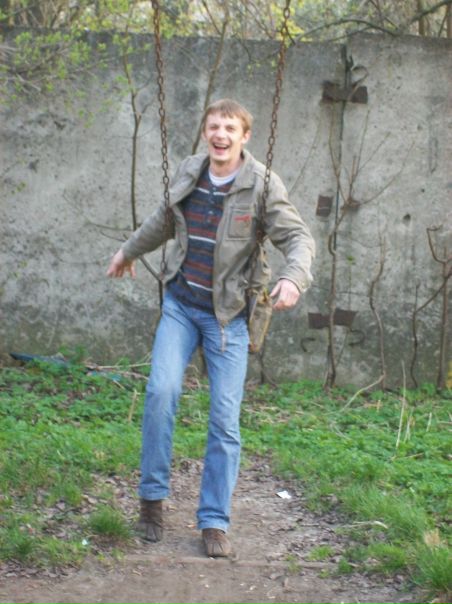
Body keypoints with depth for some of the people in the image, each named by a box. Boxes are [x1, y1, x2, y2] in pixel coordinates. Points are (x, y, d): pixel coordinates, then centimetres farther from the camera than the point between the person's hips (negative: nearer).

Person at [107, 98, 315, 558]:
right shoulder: (187, 173, 4)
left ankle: (214, 521, 6)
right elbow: (165, 221, 23)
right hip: (180, 303, 3)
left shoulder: (262, 185, -9)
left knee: (225, 417, -4)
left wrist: (294, 278, -34)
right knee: (161, 390, -15)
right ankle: (152, 495, 2)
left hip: (228, 314, -3)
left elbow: (298, 237, -13)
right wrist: (129, 251, 38)